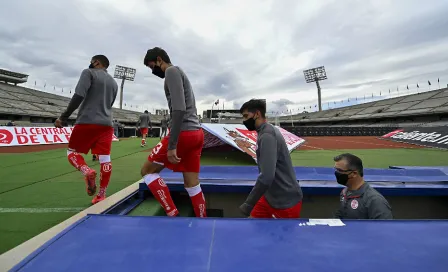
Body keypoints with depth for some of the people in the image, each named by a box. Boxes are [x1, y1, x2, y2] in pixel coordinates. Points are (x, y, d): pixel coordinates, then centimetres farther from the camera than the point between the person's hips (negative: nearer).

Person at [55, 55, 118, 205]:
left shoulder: (89, 73, 2)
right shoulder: (114, 83, 20)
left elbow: (79, 95, -11)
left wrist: (64, 117, -8)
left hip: (87, 122, -5)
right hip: (106, 124, 5)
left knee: (72, 151, 13)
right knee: (105, 159, 2)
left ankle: (87, 172, -15)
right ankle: (101, 195, 6)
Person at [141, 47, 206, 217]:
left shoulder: (172, 71, -3)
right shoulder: (179, 74, 26)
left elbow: (179, 109, -18)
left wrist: (172, 144, -22)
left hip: (184, 133, -9)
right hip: (196, 133, 9)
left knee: (147, 170, 6)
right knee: (192, 185, 11)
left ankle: (173, 214, 4)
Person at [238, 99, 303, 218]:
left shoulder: (267, 135, -23)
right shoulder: (267, 131, 7)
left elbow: (267, 176, -30)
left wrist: (248, 205, -24)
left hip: (286, 202, -8)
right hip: (270, 197, 8)